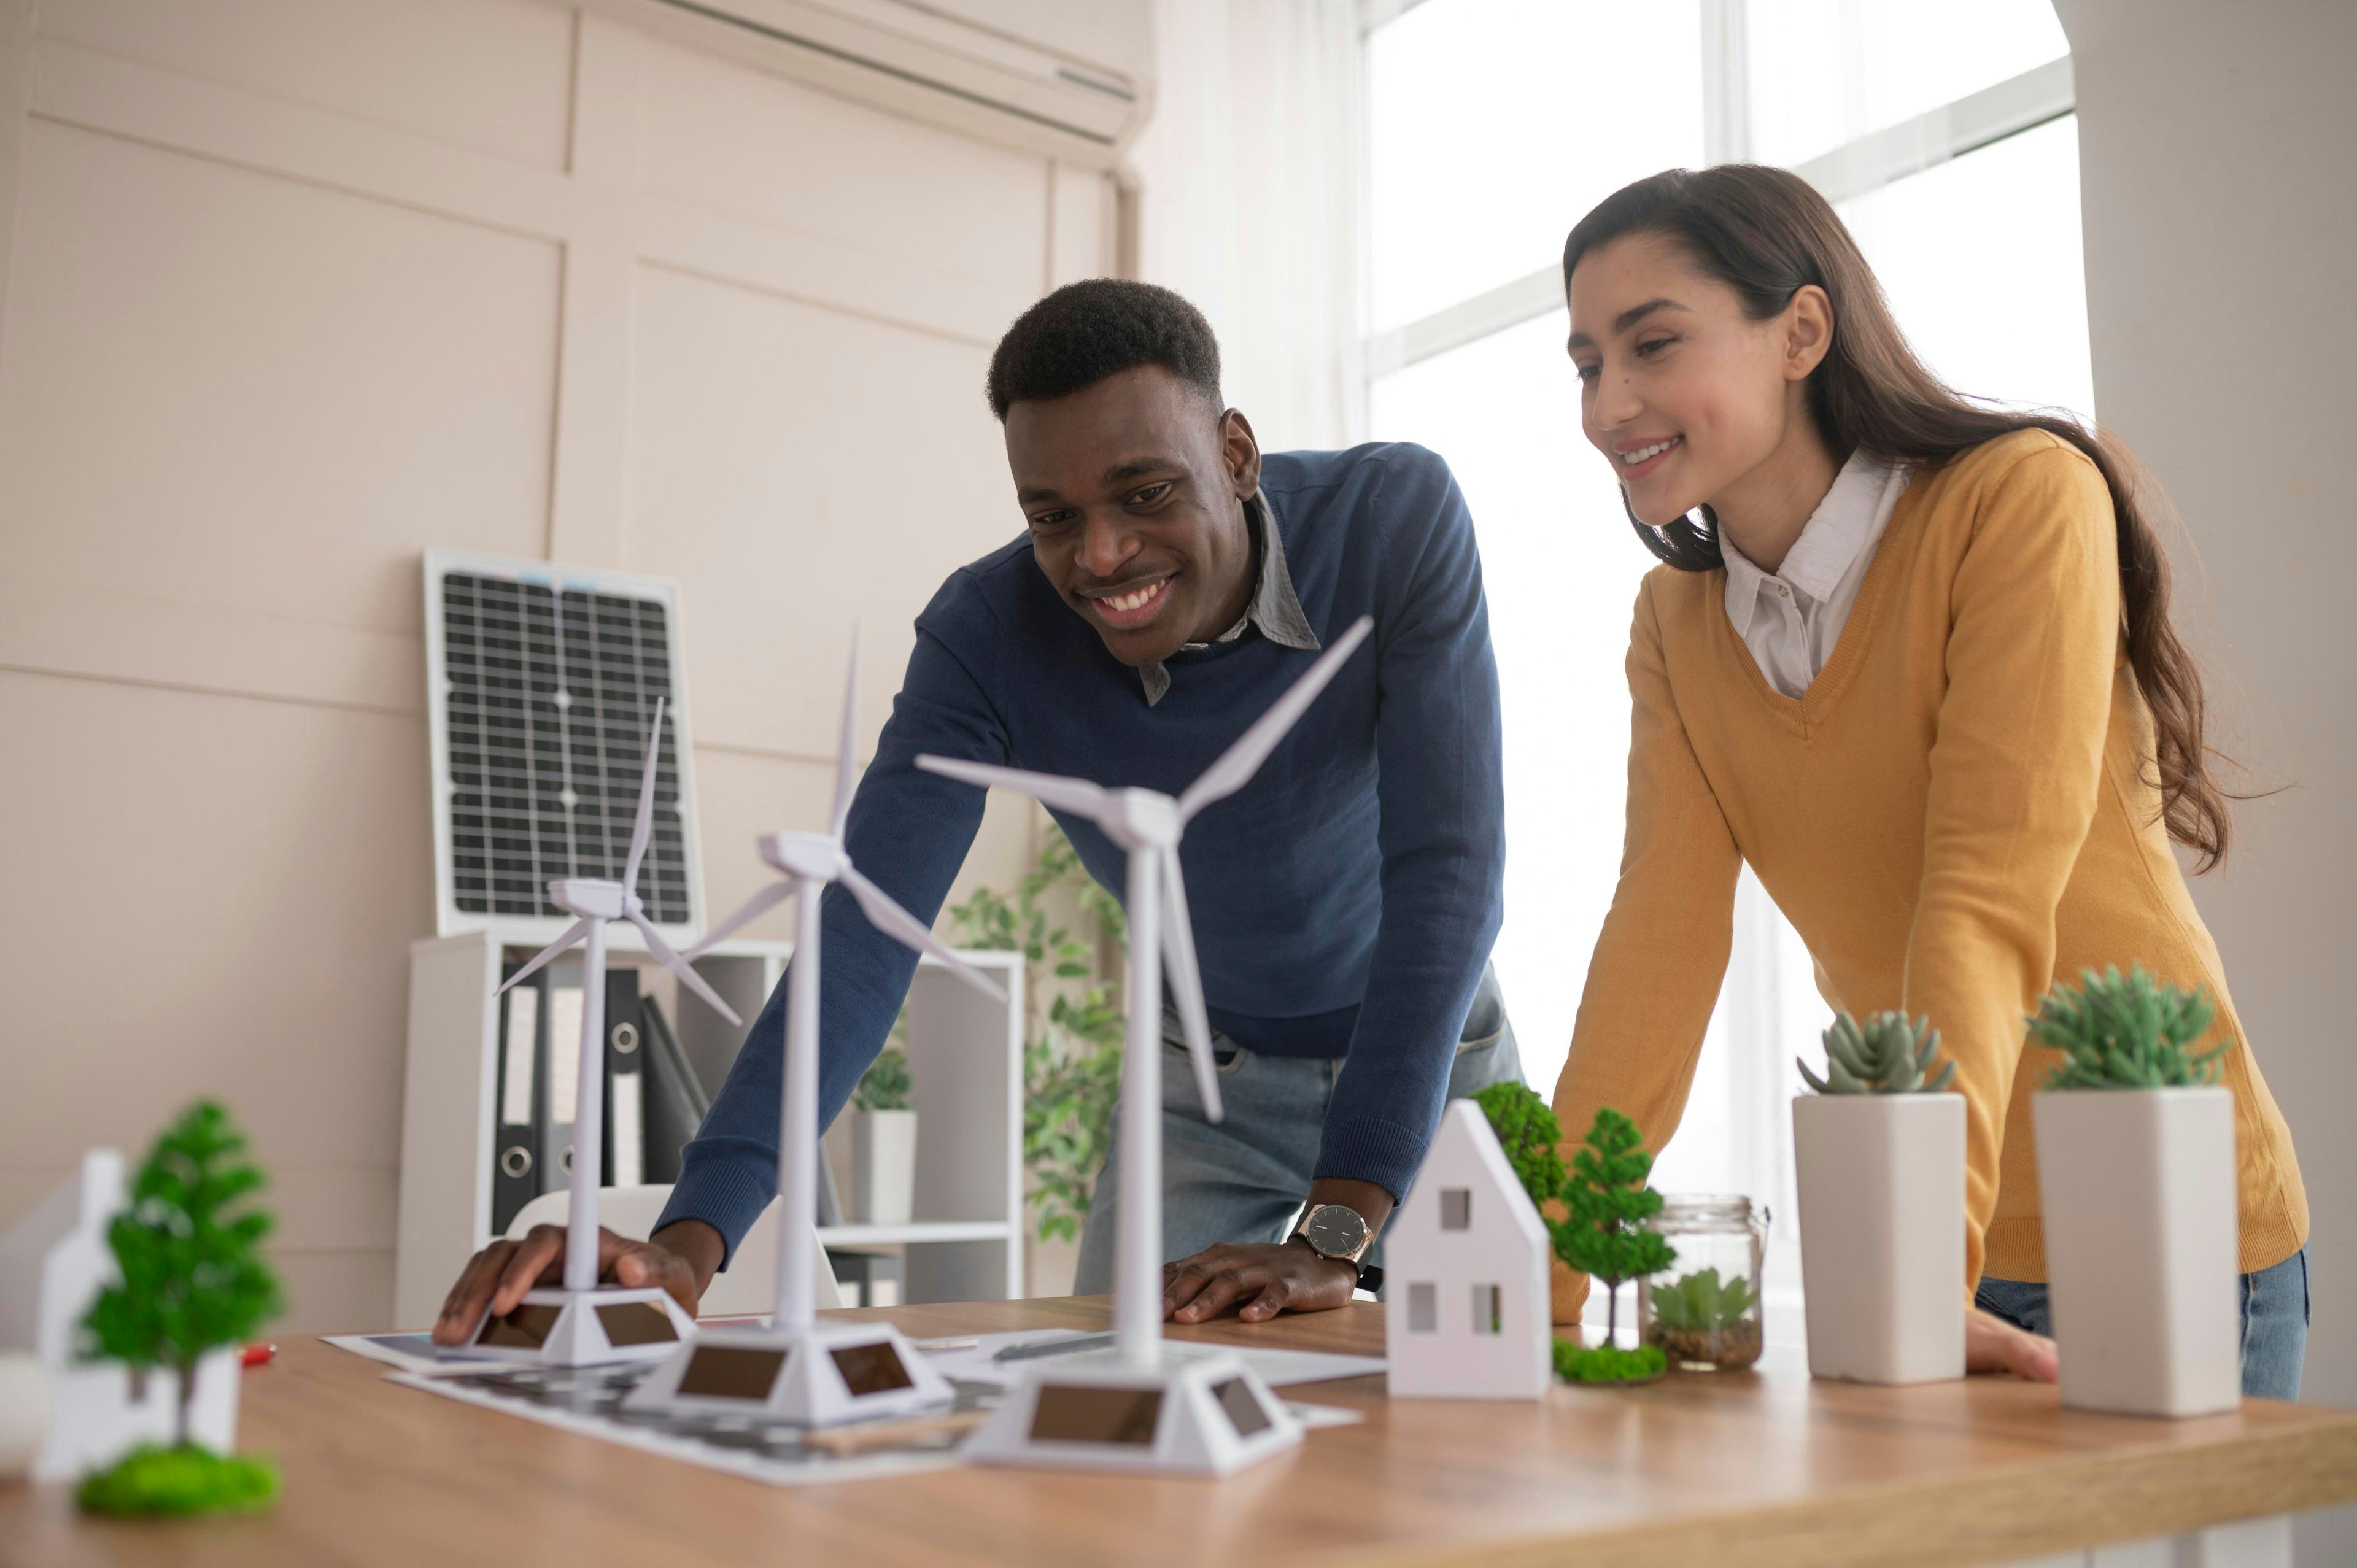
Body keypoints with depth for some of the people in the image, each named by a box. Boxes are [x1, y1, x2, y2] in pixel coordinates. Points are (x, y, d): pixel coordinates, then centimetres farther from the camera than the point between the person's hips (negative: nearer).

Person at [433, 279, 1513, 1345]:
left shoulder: (1399, 518, -27)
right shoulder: (985, 632, -23)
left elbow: (1445, 864, -32)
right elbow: (866, 936, -30)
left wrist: (1334, 1236, -38)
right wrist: (692, 1238, -44)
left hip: (1434, 1062, -1)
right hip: (1212, 1080, 1)